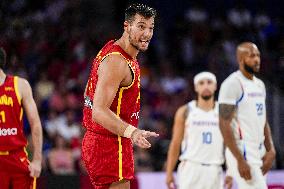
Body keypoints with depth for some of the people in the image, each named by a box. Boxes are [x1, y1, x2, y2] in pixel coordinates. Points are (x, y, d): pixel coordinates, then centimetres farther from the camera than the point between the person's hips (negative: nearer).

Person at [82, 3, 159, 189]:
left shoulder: (112, 48, 12)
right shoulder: (116, 62, -21)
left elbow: (89, 94, 23)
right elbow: (99, 111, -30)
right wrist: (131, 132, -43)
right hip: (109, 145, -11)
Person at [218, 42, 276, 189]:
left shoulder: (260, 85, 15)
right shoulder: (232, 84, -12)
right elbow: (224, 125, -17)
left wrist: (271, 150, 5)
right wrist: (240, 160, -21)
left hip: (259, 154, 9)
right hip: (242, 154, -9)